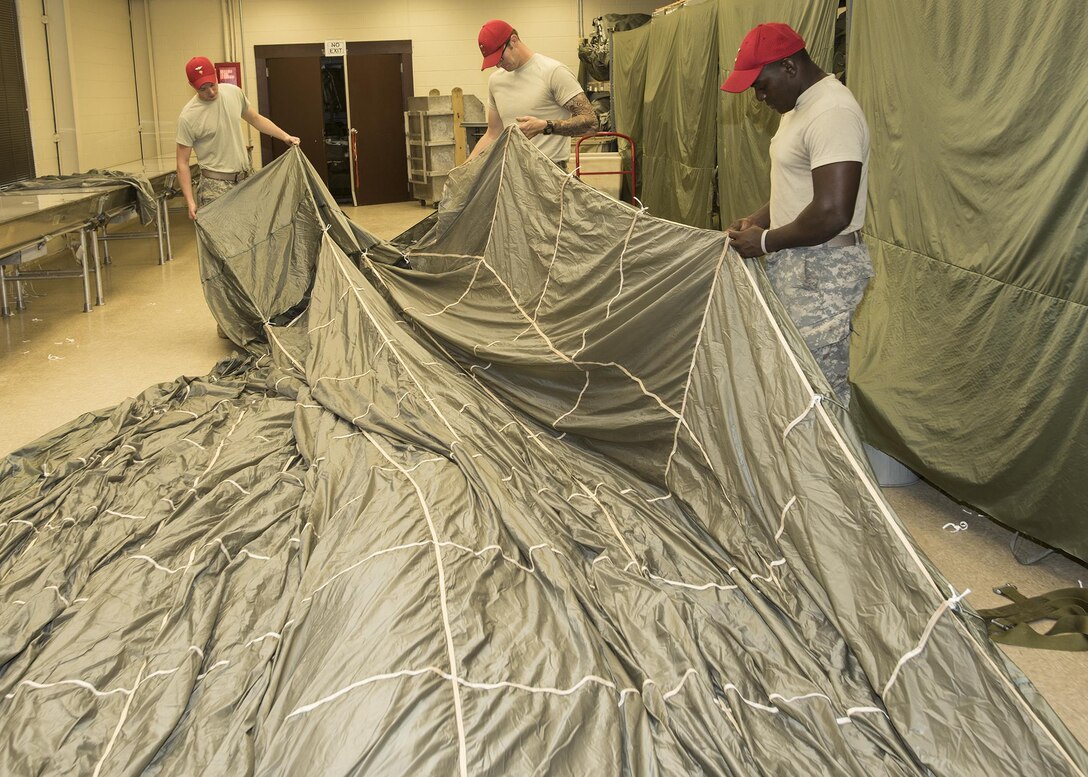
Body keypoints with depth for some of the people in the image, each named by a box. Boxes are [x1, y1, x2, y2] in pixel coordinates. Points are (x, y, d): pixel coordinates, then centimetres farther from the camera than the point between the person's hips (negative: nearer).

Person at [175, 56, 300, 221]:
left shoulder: (234, 92, 0)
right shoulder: (188, 117, -14)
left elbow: (256, 119, 18)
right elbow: (182, 163, -10)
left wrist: (285, 136, 7)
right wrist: (190, 202, -18)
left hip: (245, 179, 5)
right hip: (216, 184, -5)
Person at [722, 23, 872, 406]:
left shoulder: (832, 113, -21)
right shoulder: (800, 105, 12)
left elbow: (833, 214, -28)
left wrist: (766, 241, -16)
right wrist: (759, 219, 9)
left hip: (822, 272, -10)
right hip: (794, 264, 10)